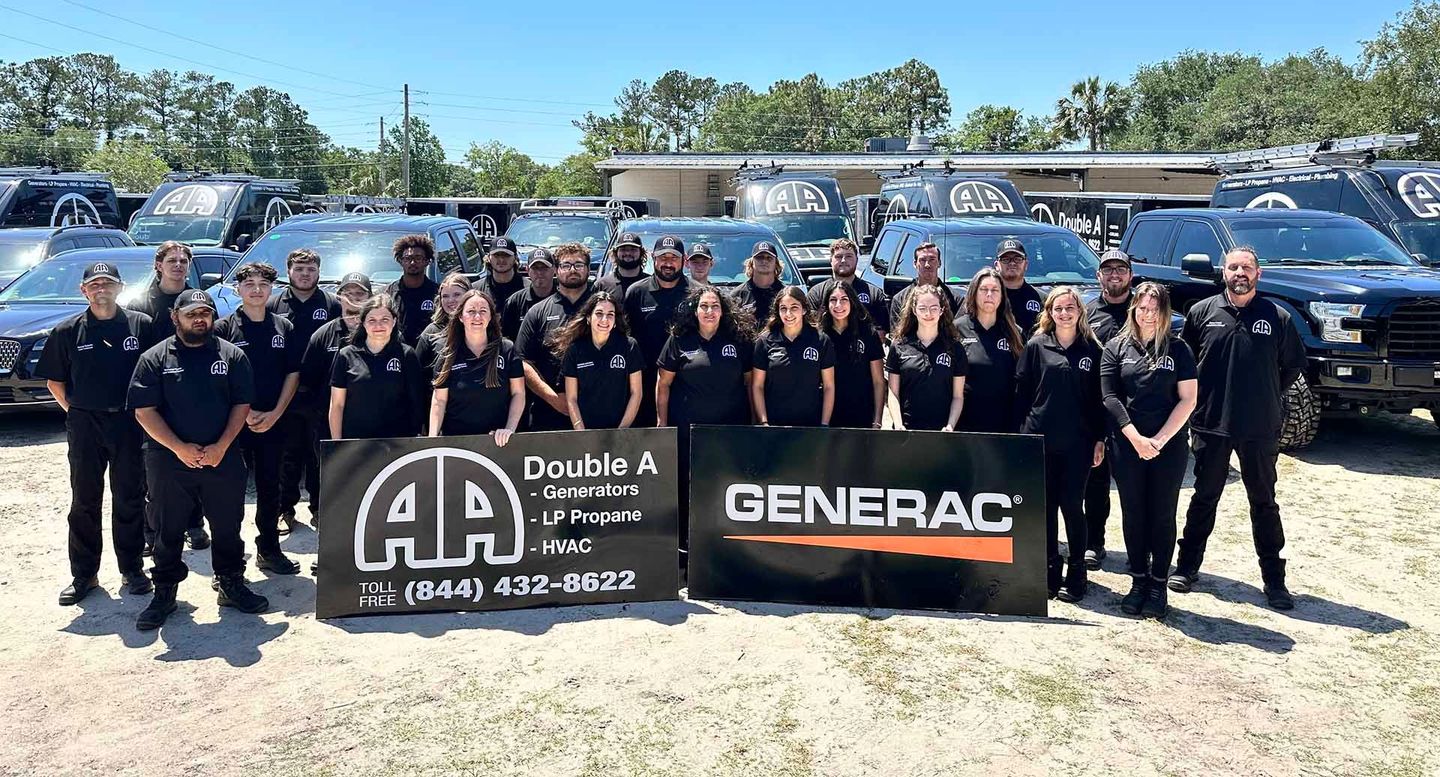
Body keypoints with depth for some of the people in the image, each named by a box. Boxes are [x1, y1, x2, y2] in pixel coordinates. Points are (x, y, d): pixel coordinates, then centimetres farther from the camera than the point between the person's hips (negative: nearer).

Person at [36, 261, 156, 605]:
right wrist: (73, 410, 3)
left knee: (130, 499, 7)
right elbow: (54, 380, 11)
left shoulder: (141, 325, 0)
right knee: (84, 502, 8)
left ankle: (132, 569, 19)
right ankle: (83, 574, 17)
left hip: (129, 423, -1)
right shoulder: (68, 331, 2)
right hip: (84, 425, 1)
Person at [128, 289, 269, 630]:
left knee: (228, 527, 9)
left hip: (222, 458, 1)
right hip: (169, 459, -1)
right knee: (168, 531, 9)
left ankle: (231, 585, 24)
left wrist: (221, 446, -10)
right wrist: (179, 448, -13)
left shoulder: (232, 355, 4)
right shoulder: (155, 358, 1)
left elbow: (242, 404, 2)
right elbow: (144, 411, -4)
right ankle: (164, 593, 22)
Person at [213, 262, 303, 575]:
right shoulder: (224, 328, -2)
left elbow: (293, 373, 6)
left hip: (273, 421, 3)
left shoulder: (284, 328, 7)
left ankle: (269, 550, 23)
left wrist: (275, 414, -5)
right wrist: (245, 412, -11)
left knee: (270, 488, 11)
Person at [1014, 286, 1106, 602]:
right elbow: (1021, 393, 4)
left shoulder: (1092, 349, 4)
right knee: (1046, 505, 7)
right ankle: (1050, 569, 19)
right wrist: (1021, 433, -1)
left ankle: (1076, 572, 15)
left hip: (1077, 442, -1)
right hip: (1040, 439, 1)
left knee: (1071, 505, 2)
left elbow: (1099, 397, 5)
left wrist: (1100, 439, 2)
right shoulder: (1035, 347, 3)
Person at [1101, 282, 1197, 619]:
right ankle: (1138, 581, 18)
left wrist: (1159, 439, -11)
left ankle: (1158, 585, 14)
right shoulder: (1116, 347, 4)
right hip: (1127, 444, 1)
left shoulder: (1178, 349, 2)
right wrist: (1136, 438, -12)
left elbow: (1187, 400, -2)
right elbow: (1109, 396, -3)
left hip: (1169, 445, -1)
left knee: (1163, 515, 4)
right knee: (1133, 513, 7)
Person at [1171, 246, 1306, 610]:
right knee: (1204, 498, 11)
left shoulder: (1278, 318, 0)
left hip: (1261, 429, 0)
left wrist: (1267, 398, 6)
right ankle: (1187, 566, 22)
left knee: (1264, 502, 9)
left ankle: (1273, 579, 17)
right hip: (1210, 425, 0)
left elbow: (1293, 365, 10)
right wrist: (1200, 400, 6)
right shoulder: (1202, 312, 1)